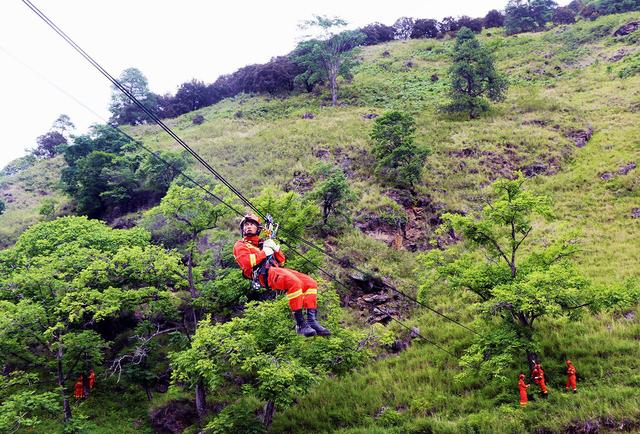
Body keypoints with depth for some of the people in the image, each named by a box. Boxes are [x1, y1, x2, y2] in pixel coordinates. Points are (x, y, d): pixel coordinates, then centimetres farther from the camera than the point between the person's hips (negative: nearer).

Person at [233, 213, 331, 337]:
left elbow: (281, 261, 26)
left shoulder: (264, 242, 34)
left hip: (277, 270, 7)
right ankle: (300, 324, -33)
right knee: (294, 282, -33)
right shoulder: (240, 245, 16)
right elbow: (246, 263, -6)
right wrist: (264, 253, -4)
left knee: (310, 283, -10)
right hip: (264, 274, -7)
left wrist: (276, 249, 7)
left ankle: (312, 320, -17)